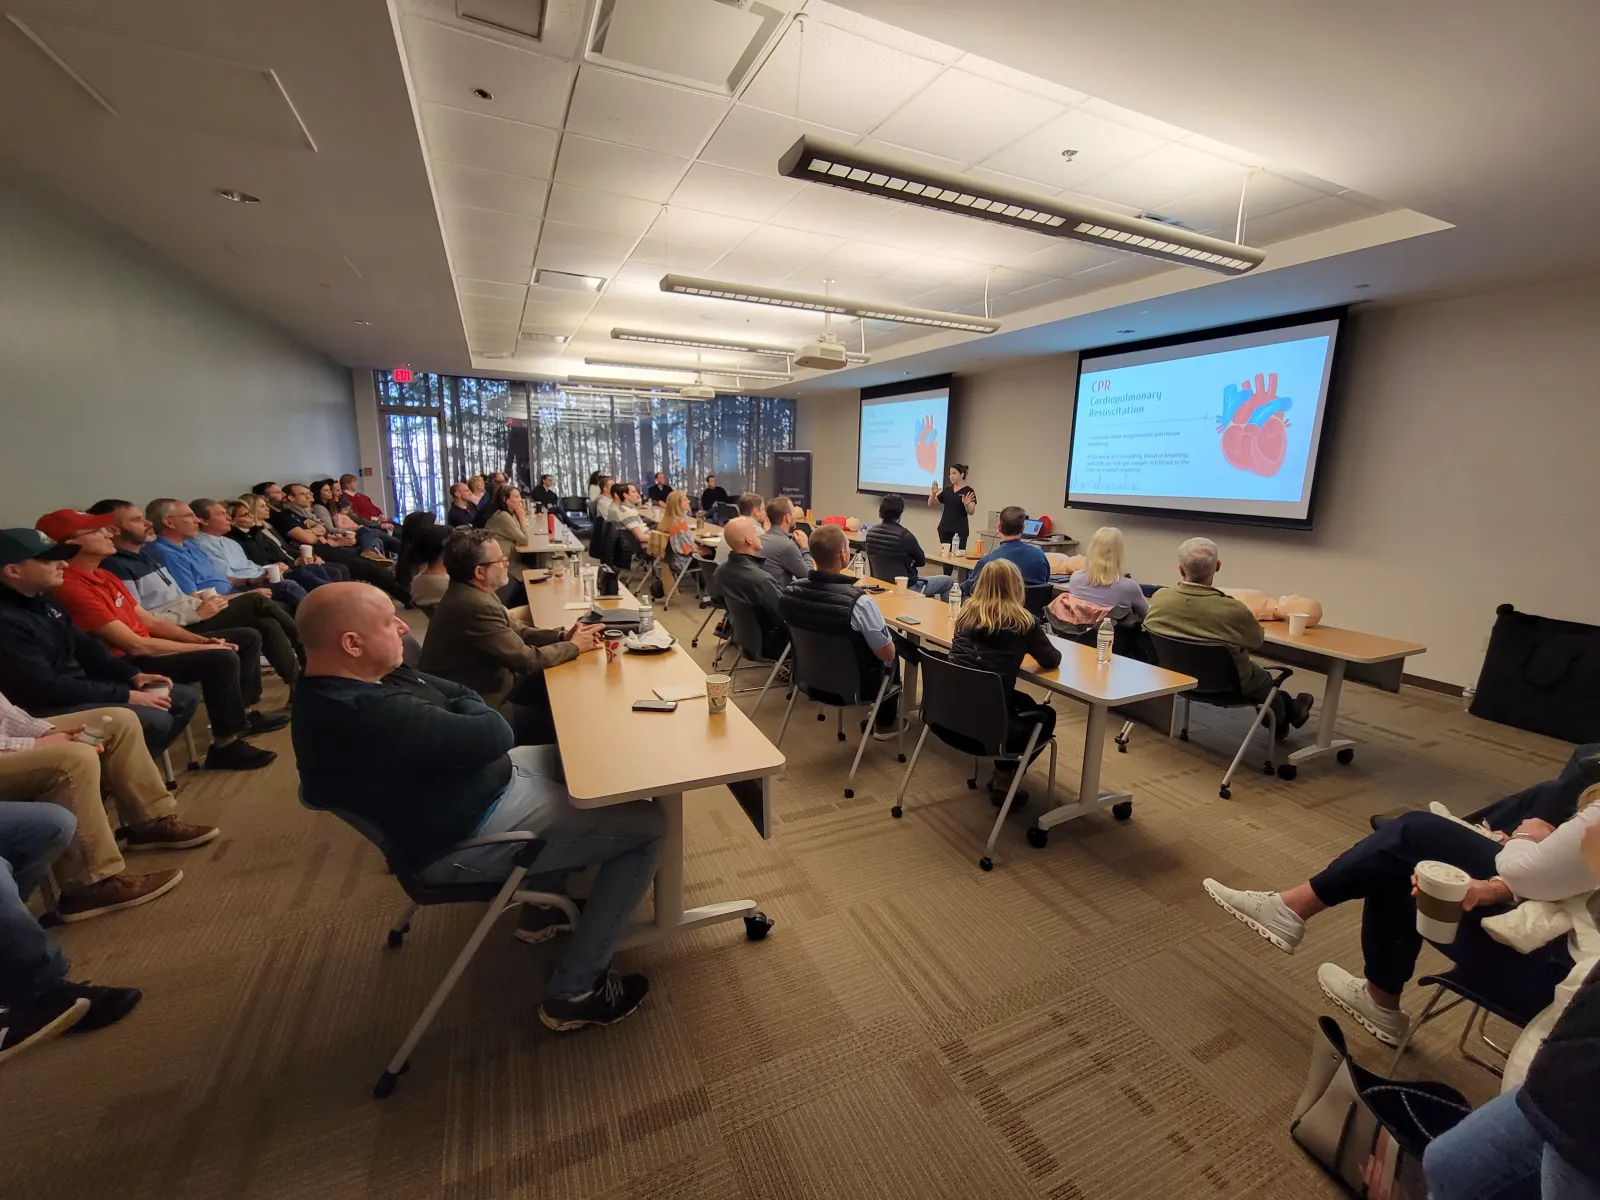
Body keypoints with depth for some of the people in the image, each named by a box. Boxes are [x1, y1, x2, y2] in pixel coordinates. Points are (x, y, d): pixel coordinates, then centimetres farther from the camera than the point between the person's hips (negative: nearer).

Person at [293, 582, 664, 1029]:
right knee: (647, 827, -9)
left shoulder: (331, 686, -1)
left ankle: (542, 909, 32)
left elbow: (453, 691, 6)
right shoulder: (374, 716, -35)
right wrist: (463, 705, -9)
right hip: (468, 835, -10)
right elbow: (494, 734, -28)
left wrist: (457, 704, -14)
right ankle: (573, 994, 4)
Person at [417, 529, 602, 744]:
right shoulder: (475, 606, -30)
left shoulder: (473, 592, 0)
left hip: (487, 684, 9)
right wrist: (574, 646, -11)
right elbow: (527, 659, -24)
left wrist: (563, 636, -6)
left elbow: (515, 631, 8)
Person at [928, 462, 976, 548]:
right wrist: (933, 493, -7)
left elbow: (971, 512, -15)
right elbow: (931, 504, 11)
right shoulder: (947, 490, 10)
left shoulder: (968, 491, -5)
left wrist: (966, 504, -36)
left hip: (960, 531, -5)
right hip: (944, 530, 5)